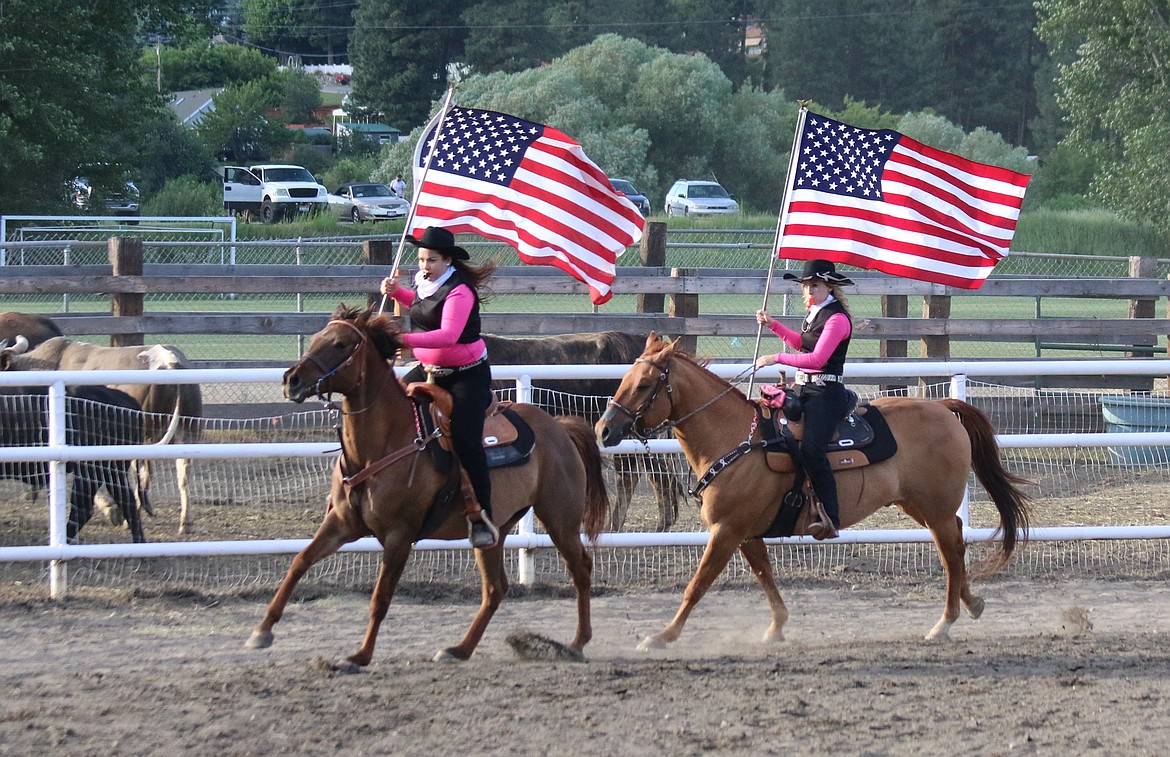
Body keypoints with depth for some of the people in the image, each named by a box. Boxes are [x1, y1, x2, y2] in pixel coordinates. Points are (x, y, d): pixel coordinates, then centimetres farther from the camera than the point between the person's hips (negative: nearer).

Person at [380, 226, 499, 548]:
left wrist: (405, 339, -45)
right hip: (429, 370, 8)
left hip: (467, 374, -8)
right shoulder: (426, 283, 4)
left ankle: (482, 517, -16)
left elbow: (448, 335, -36)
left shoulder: (459, 292, -22)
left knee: (465, 440, -20)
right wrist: (395, 292, 10)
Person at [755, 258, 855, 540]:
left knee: (811, 449, -27)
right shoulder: (815, 313, 15)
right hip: (805, 390, 10)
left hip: (826, 393, -10)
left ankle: (831, 519, -28)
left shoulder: (837, 318, -14)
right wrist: (773, 325, 22)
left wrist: (777, 358, -17)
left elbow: (817, 358, -22)